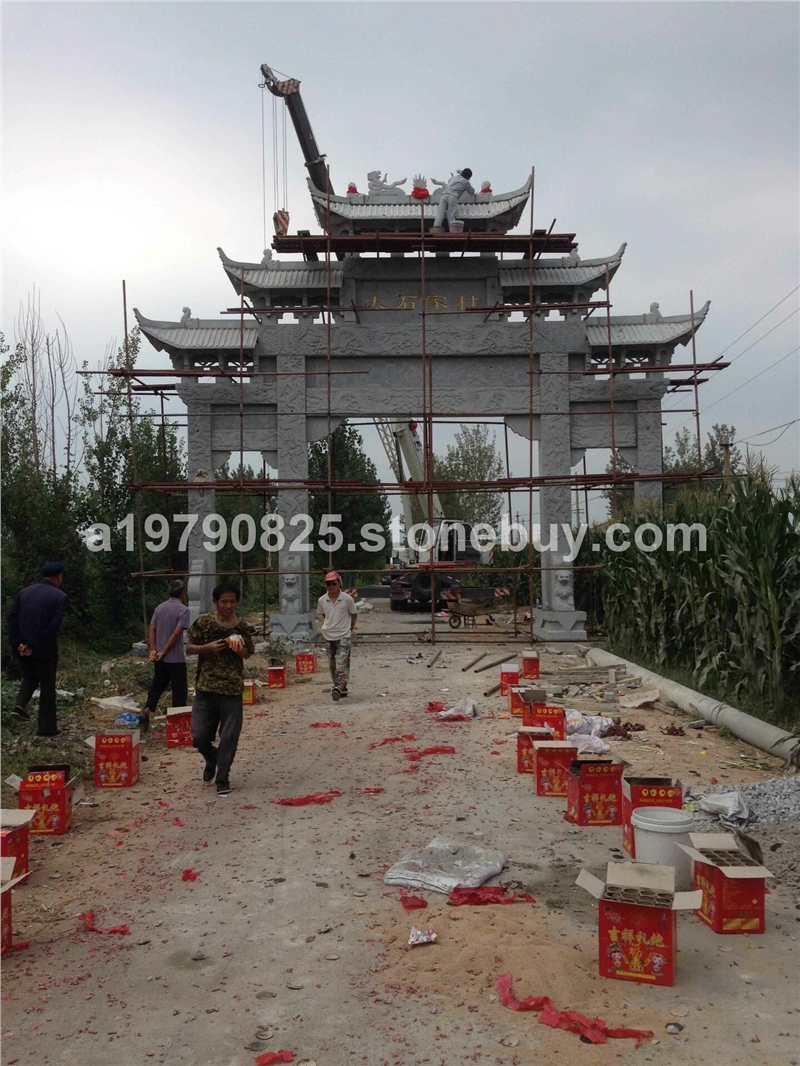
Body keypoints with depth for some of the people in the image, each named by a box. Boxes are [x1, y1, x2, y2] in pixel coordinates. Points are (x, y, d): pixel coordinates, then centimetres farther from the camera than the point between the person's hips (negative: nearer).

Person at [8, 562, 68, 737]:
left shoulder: (23, 592, 7)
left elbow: (12, 618, -1)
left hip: (23, 647, 4)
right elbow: (54, 625, -17)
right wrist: (35, 647, -13)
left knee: (30, 677, 27)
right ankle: (47, 727, 12)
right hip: (44, 648, -4)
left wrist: (18, 643, -3)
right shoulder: (59, 596, -8)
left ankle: (20, 705, 3)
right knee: (47, 687, 7)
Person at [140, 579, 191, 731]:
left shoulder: (159, 607, 8)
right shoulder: (183, 610, -12)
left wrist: (153, 650, -4)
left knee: (157, 686, 18)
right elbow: (176, 634, -18)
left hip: (160, 658, 6)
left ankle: (146, 712, 4)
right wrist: (163, 653, -13)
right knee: (179, 690, 5)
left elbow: (151, 630, 2)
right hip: (176, 658, -6)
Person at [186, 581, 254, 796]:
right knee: (199, 736, 1)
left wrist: (238, 649, -11)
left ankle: (223, 778, 16)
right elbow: (189, 648, 2)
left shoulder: (241, 627, 0)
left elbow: (247, 654, 12)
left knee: (229, 737, 0)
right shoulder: (203, 622, -4)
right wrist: (207, 647, -17)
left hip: (232, 689, 0)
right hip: (205, 688, 0)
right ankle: (212, 759, 33)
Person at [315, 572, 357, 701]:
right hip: (328, 637, 4)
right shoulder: (322, 600, 1)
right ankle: (342, 689, 20)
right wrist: (323, 629, 7)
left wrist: (350, 629, 4)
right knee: (332, 665, 9)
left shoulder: (347, 599, -7)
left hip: (343, 636, -4)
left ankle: (339, 687, -21)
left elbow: (354, 614, 5)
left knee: (342, 663, -16)